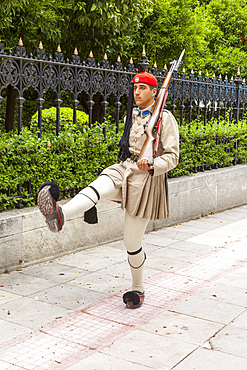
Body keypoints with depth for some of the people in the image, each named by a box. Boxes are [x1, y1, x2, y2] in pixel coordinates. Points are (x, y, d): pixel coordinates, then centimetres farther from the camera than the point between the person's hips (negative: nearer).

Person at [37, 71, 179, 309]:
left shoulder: (165, 119, -5)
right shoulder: (131, 116, 14)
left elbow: (172, 156, -10)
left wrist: (151, 166, -27)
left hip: (146, 178, -5)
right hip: (124, 170, 5)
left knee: (132, 243, 1)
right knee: (98, 187, -32)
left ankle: (137, 289, 24)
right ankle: (60, 215, -60)